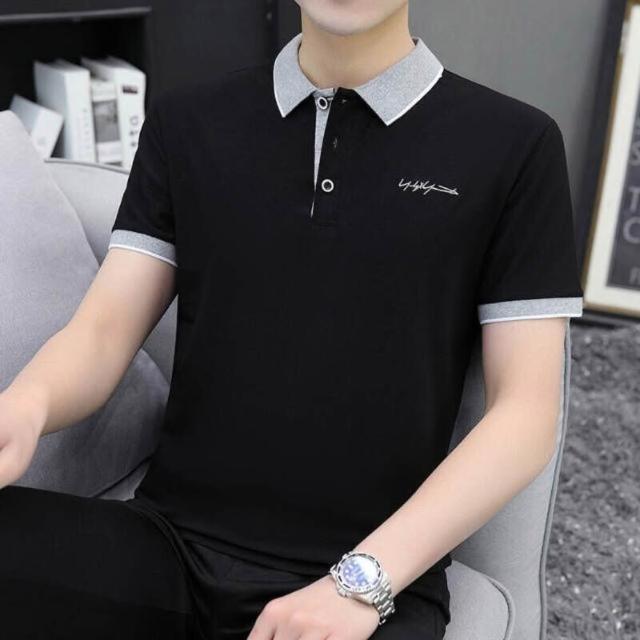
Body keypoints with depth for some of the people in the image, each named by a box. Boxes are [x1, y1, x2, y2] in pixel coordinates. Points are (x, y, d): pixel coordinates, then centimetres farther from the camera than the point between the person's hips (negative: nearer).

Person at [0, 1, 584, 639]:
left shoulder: (514, 144, 1)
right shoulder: (185, 124, 9)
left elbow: (525, 414, -3)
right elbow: (103, 331, 5)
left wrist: (362, 580, -13)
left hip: (376, 578, -1)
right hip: (171, 543, 2)